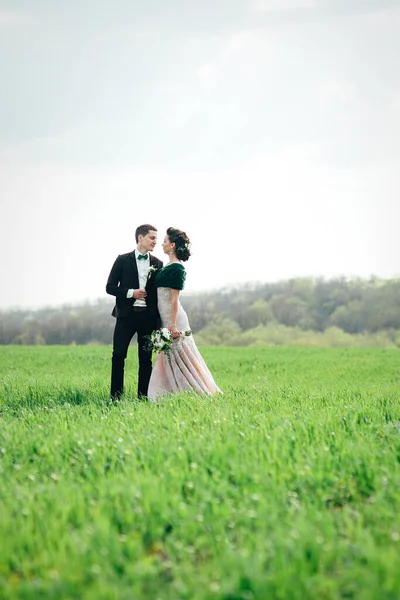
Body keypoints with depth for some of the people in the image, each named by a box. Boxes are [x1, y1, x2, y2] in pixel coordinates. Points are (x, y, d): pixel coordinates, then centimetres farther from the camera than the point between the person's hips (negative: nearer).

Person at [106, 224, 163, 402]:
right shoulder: (123, 260, 3)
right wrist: (131, 292, -14)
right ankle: (115, 396, -1)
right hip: (127, 314, -2)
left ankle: (143, 397, 10)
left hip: (149, 316, 3)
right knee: (118, 355, -6)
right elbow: (110, 287, 0)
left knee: (146, 358, 5)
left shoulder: (158, 263, 10)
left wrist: (159, 319, 5)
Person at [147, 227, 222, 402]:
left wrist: (173, 325, -21)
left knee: (178, 358, -5)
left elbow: (174, 298, -18)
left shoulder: (176, 268, -14)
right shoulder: (168, 266, 14)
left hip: (173, 318, -9)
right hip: (165, 319, 9)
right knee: (169, 358, 10)